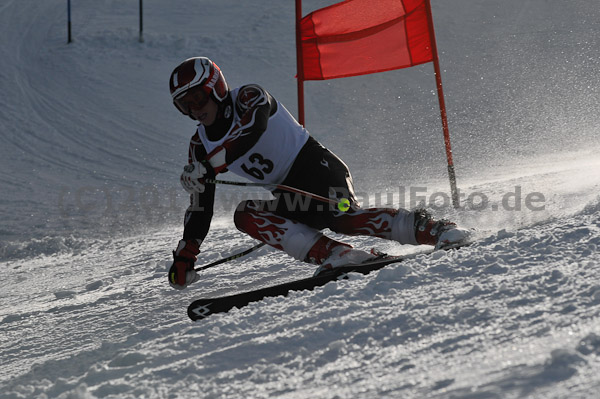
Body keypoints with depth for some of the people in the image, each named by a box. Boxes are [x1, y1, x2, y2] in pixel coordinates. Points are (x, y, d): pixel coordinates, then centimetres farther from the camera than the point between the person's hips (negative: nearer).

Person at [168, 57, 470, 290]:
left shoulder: (249, 98, -6)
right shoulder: (200, 145, 13)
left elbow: (252, 130, -29)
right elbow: (200, 209, 16)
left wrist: (207, 166, -32)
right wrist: (184, 258, 10)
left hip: (315, 168, -7)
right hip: (290, 199, 7)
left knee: (342, 216, -34)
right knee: (244, 215, -20)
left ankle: (431, 229, -35)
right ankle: (334, 255, -35)